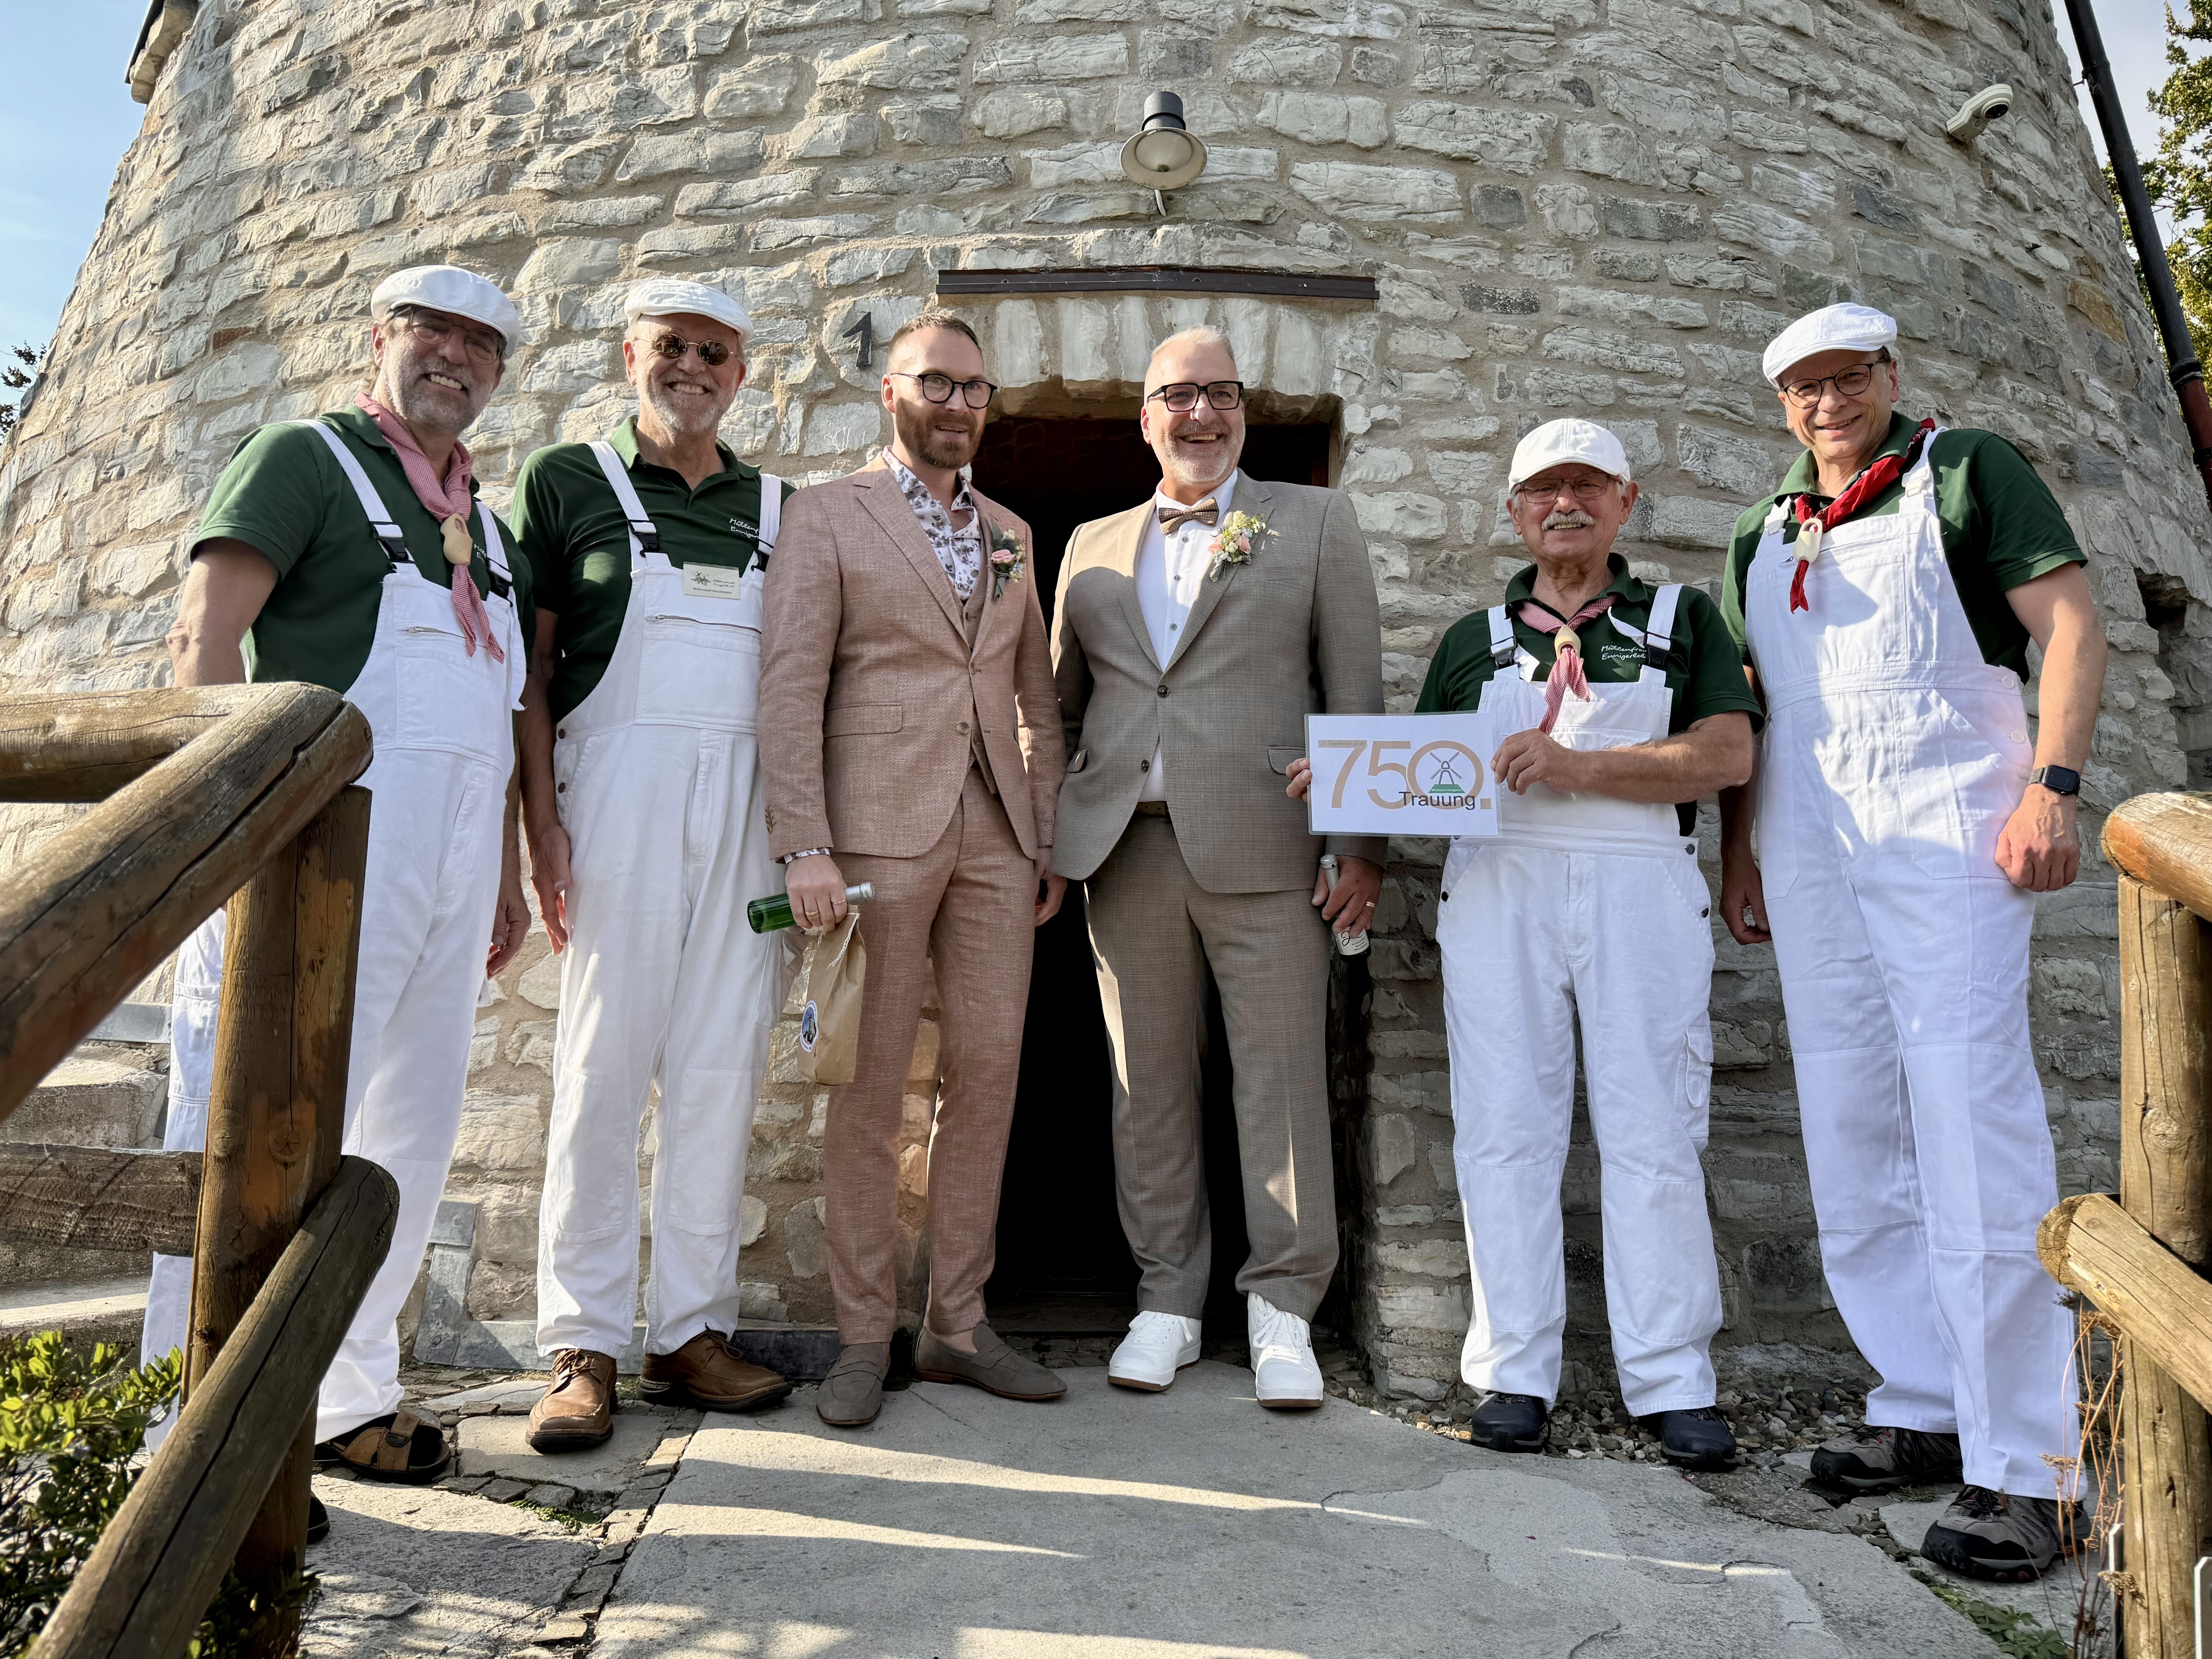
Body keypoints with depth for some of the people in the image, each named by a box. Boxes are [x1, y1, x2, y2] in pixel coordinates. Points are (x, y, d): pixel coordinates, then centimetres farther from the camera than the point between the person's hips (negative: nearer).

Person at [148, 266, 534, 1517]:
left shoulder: (491, 526, 23)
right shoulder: (309, 457, 5)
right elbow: (205, 635, -6)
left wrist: (510, 876, 18)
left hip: (454, 851, 7)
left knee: (415, 1130, 9)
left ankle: (351, 1393, 21)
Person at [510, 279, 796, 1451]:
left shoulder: (778, 509, 18)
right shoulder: (569, 482, 10)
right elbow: (532, 669, 4)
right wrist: (541, 821, -7)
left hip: (749, 801, 3)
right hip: (618, 787, -3)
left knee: (720, 1068, 2)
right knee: (603, 1062, -3)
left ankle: (693, 1329, 11)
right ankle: (584, 1346, 5)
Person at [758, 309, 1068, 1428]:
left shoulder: (1010, 534, 20)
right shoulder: (826, 518, 4)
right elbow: (790, 688, -5)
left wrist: (1049, 842, 12)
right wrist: (804, 848, -14)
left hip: (995, 835, 5)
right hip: (879, 829, -5)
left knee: (988, 1072, 4)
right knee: (870, 1083, 0)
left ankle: (958, 1324, 17)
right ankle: (864, 1337, 12)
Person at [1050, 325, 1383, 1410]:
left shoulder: (1315, 524, 10)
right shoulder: (1093, 545, 18)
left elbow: (1356, 692, 3)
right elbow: (1058, 700, 18)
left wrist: (1363, 844, -4)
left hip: (1263, 848, -3)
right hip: (1127, 849, 3)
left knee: (1281, 1078, -1)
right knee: (1148, 1086, 8)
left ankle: (1282, 1311, 12)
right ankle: (1166, 1301, 20)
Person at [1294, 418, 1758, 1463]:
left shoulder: (1681, 618, 14)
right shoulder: (1475, 639, 21)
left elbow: (1726, 754, 0)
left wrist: (1576, 766, -12)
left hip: (1640, 888, -1)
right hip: (1499, 887, 2)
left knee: (1651, 1132, -2)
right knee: (1504, 1128, -1)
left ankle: (1671, 1382, 7)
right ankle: (1516, 1375, 7)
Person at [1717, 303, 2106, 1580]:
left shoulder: (1967, 471, 6)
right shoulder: (1765, 533, 20)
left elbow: (2073, 623, -2)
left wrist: (2053, 783, -15)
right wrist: (1736, 848, 14)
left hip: (1945, 838, -6)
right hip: (1810, 851, 6)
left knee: (1974, 1135, -10)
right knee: (1851, 1141, 6)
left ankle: (2019, 1464, -3)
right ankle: (1928, 1410, 17)